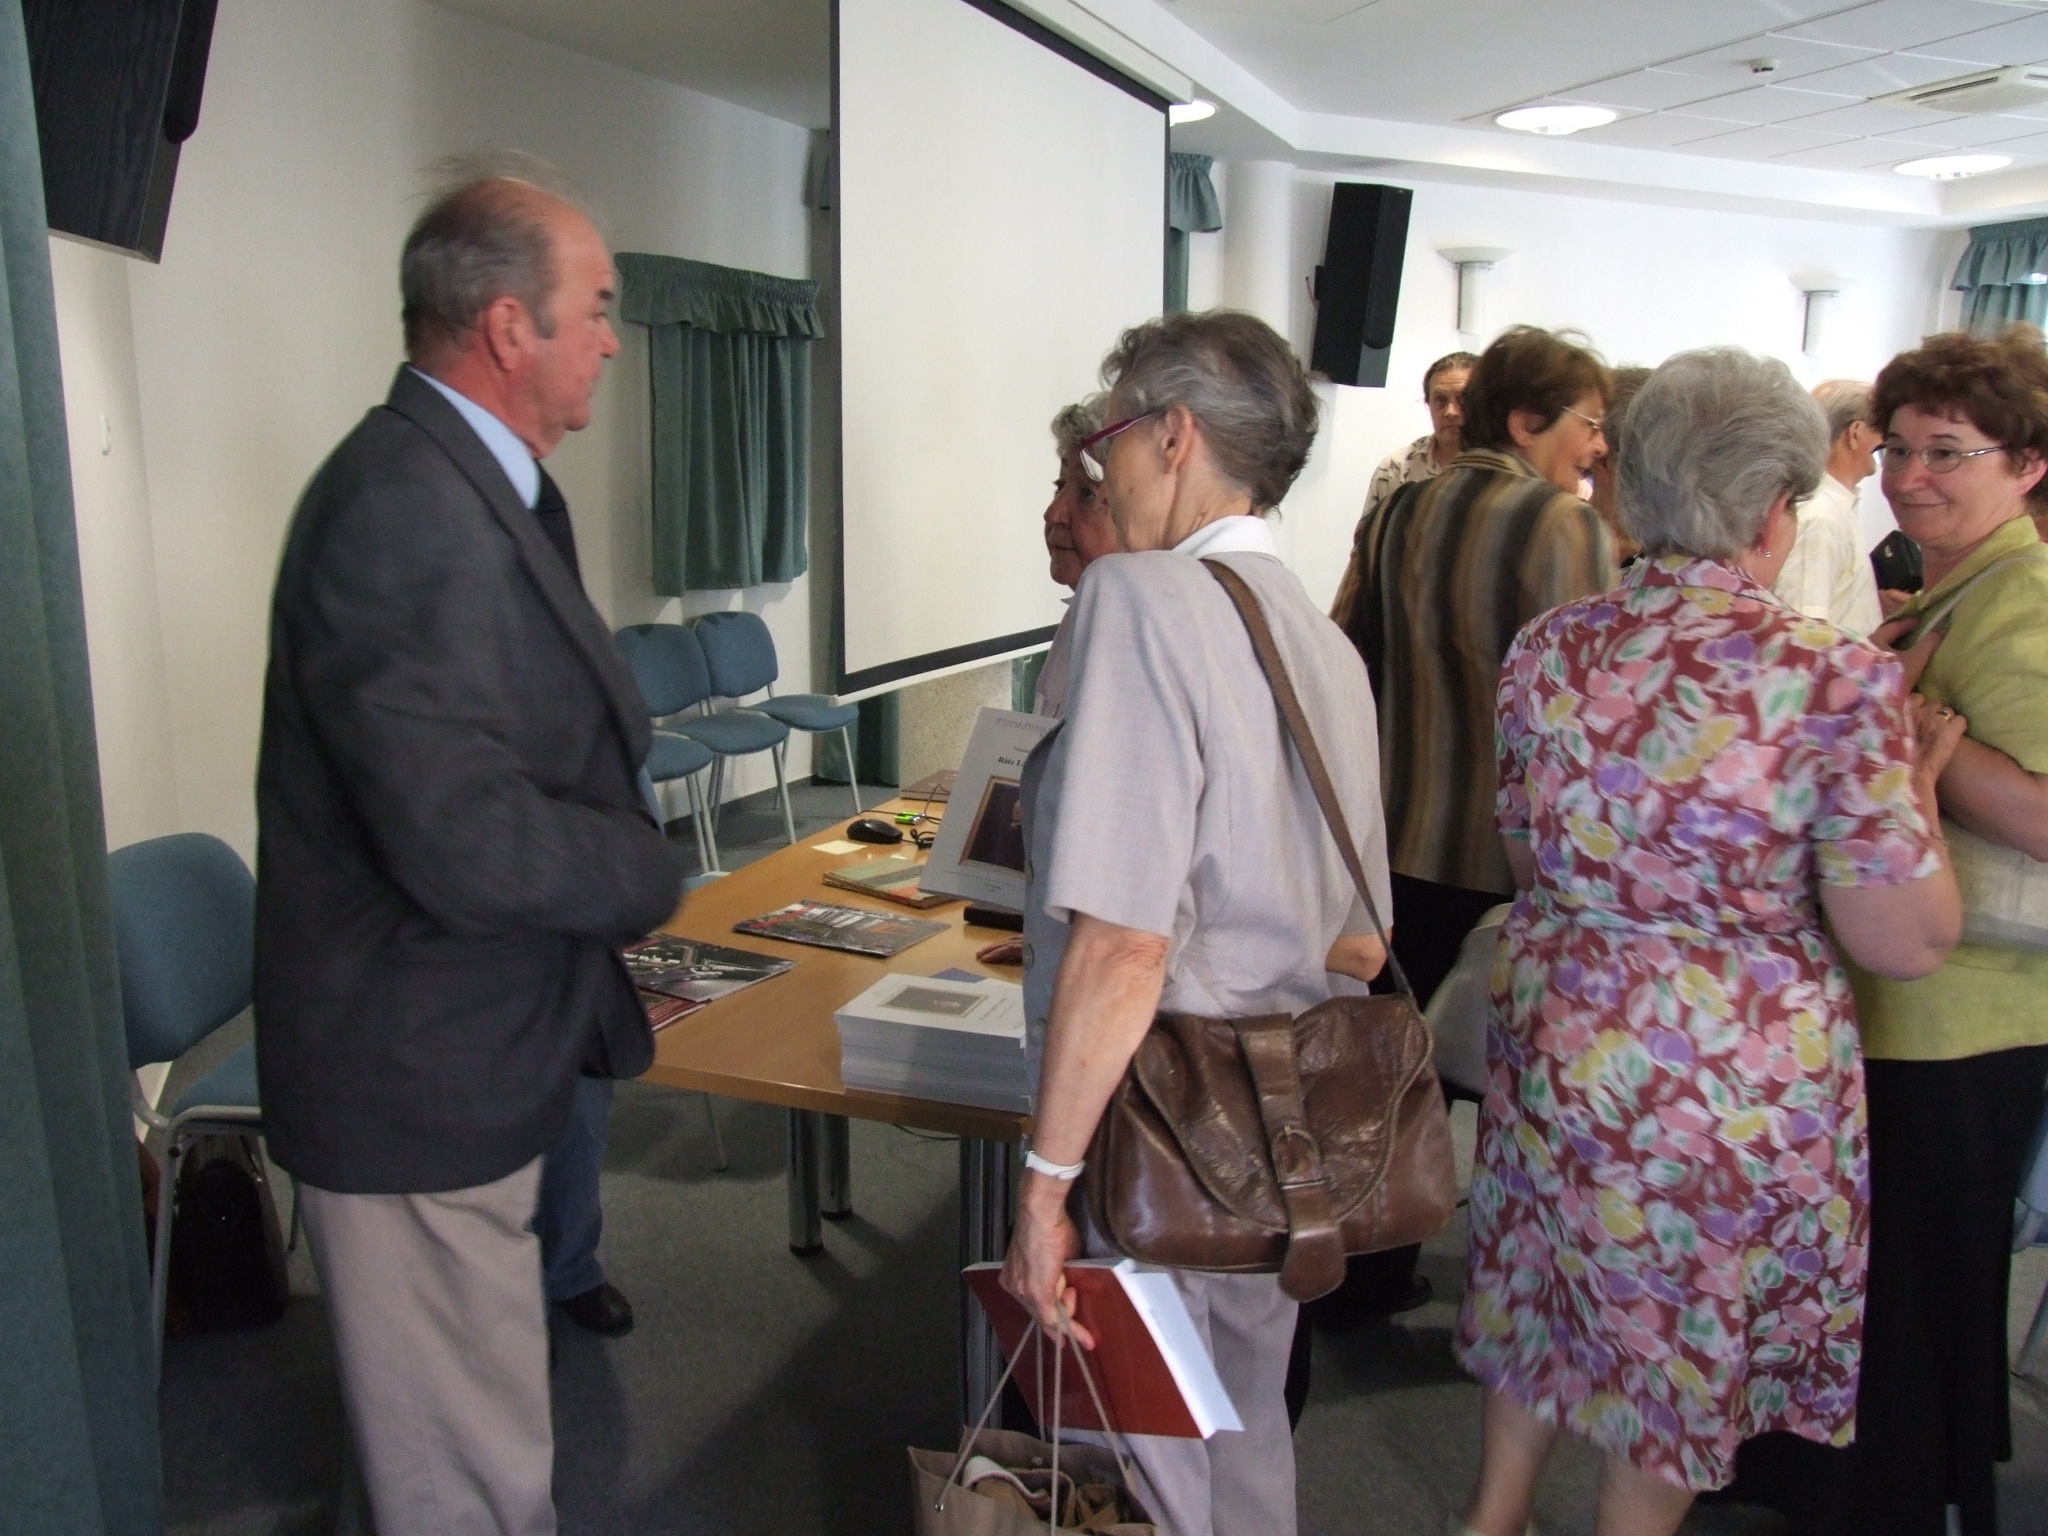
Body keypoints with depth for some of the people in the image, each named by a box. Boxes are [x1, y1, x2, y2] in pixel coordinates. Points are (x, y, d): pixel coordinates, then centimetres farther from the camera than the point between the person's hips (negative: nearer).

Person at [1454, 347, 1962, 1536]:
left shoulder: (1547, 651, -5)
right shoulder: (1836, 681, -19)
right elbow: (1906, 943, -15)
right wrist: (1920, 781, -1)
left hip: (1558, 1037, 5)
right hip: (1739, 1074, -4)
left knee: (1541, 1290, 25)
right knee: (1693, 1336, 19)